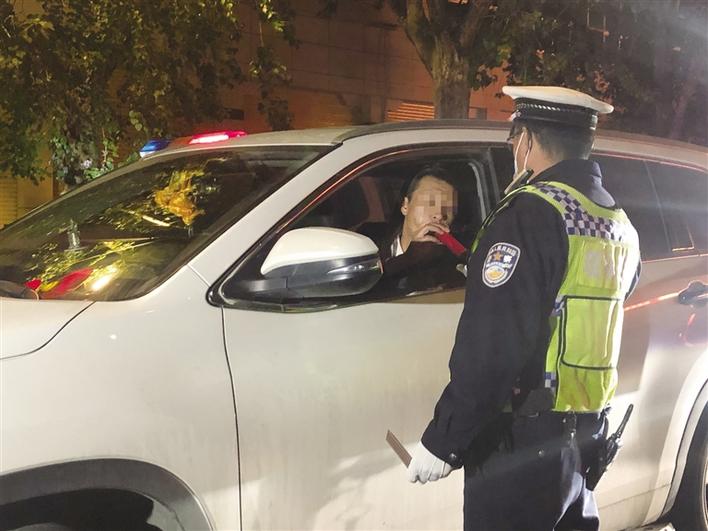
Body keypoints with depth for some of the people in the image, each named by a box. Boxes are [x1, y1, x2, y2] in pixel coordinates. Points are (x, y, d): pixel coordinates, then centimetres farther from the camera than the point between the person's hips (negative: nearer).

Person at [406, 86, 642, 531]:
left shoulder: (533, 211, -18)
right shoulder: (619, 224, 10)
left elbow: (491, 344, -24)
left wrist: (442, 440, -19)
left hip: (523, 441, -9)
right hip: (587, 431, 9)